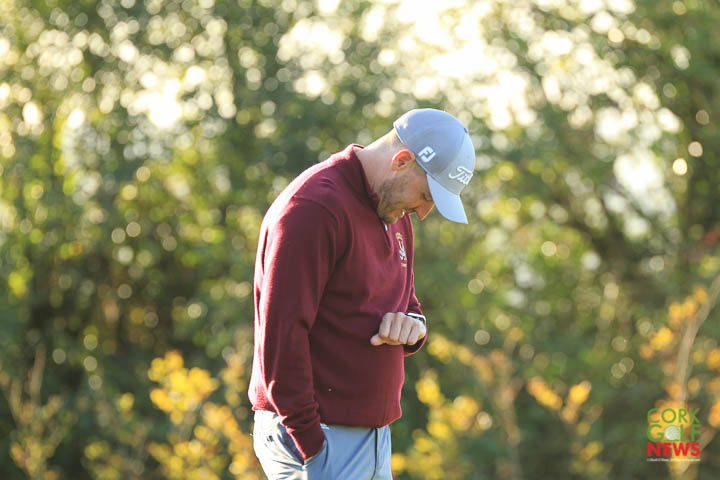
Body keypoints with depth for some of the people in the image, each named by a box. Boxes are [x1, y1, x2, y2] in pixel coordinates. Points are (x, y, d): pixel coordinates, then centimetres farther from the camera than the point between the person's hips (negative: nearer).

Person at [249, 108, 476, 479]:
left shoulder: (393, 213, 14)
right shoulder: (313, 207, -16)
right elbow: (280, 333, -20)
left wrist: (411, 325, -1)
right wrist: (310, 444, -21)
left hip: (373, 432, 9)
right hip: (310, 435, -9)